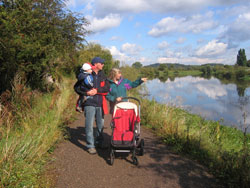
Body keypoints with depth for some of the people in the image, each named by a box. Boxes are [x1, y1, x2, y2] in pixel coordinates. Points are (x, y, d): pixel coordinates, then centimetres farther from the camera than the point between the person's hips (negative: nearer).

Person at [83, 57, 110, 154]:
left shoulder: (102, 75, 11)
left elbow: (107, 87, -1)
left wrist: (97, 90, -16)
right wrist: (86, 92, -17)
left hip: (100, 103, 5)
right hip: (89, 103, -5)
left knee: (101, 124, 14)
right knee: (89, 125, -4)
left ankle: (99, 142, 32)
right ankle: (90, 146, 6)